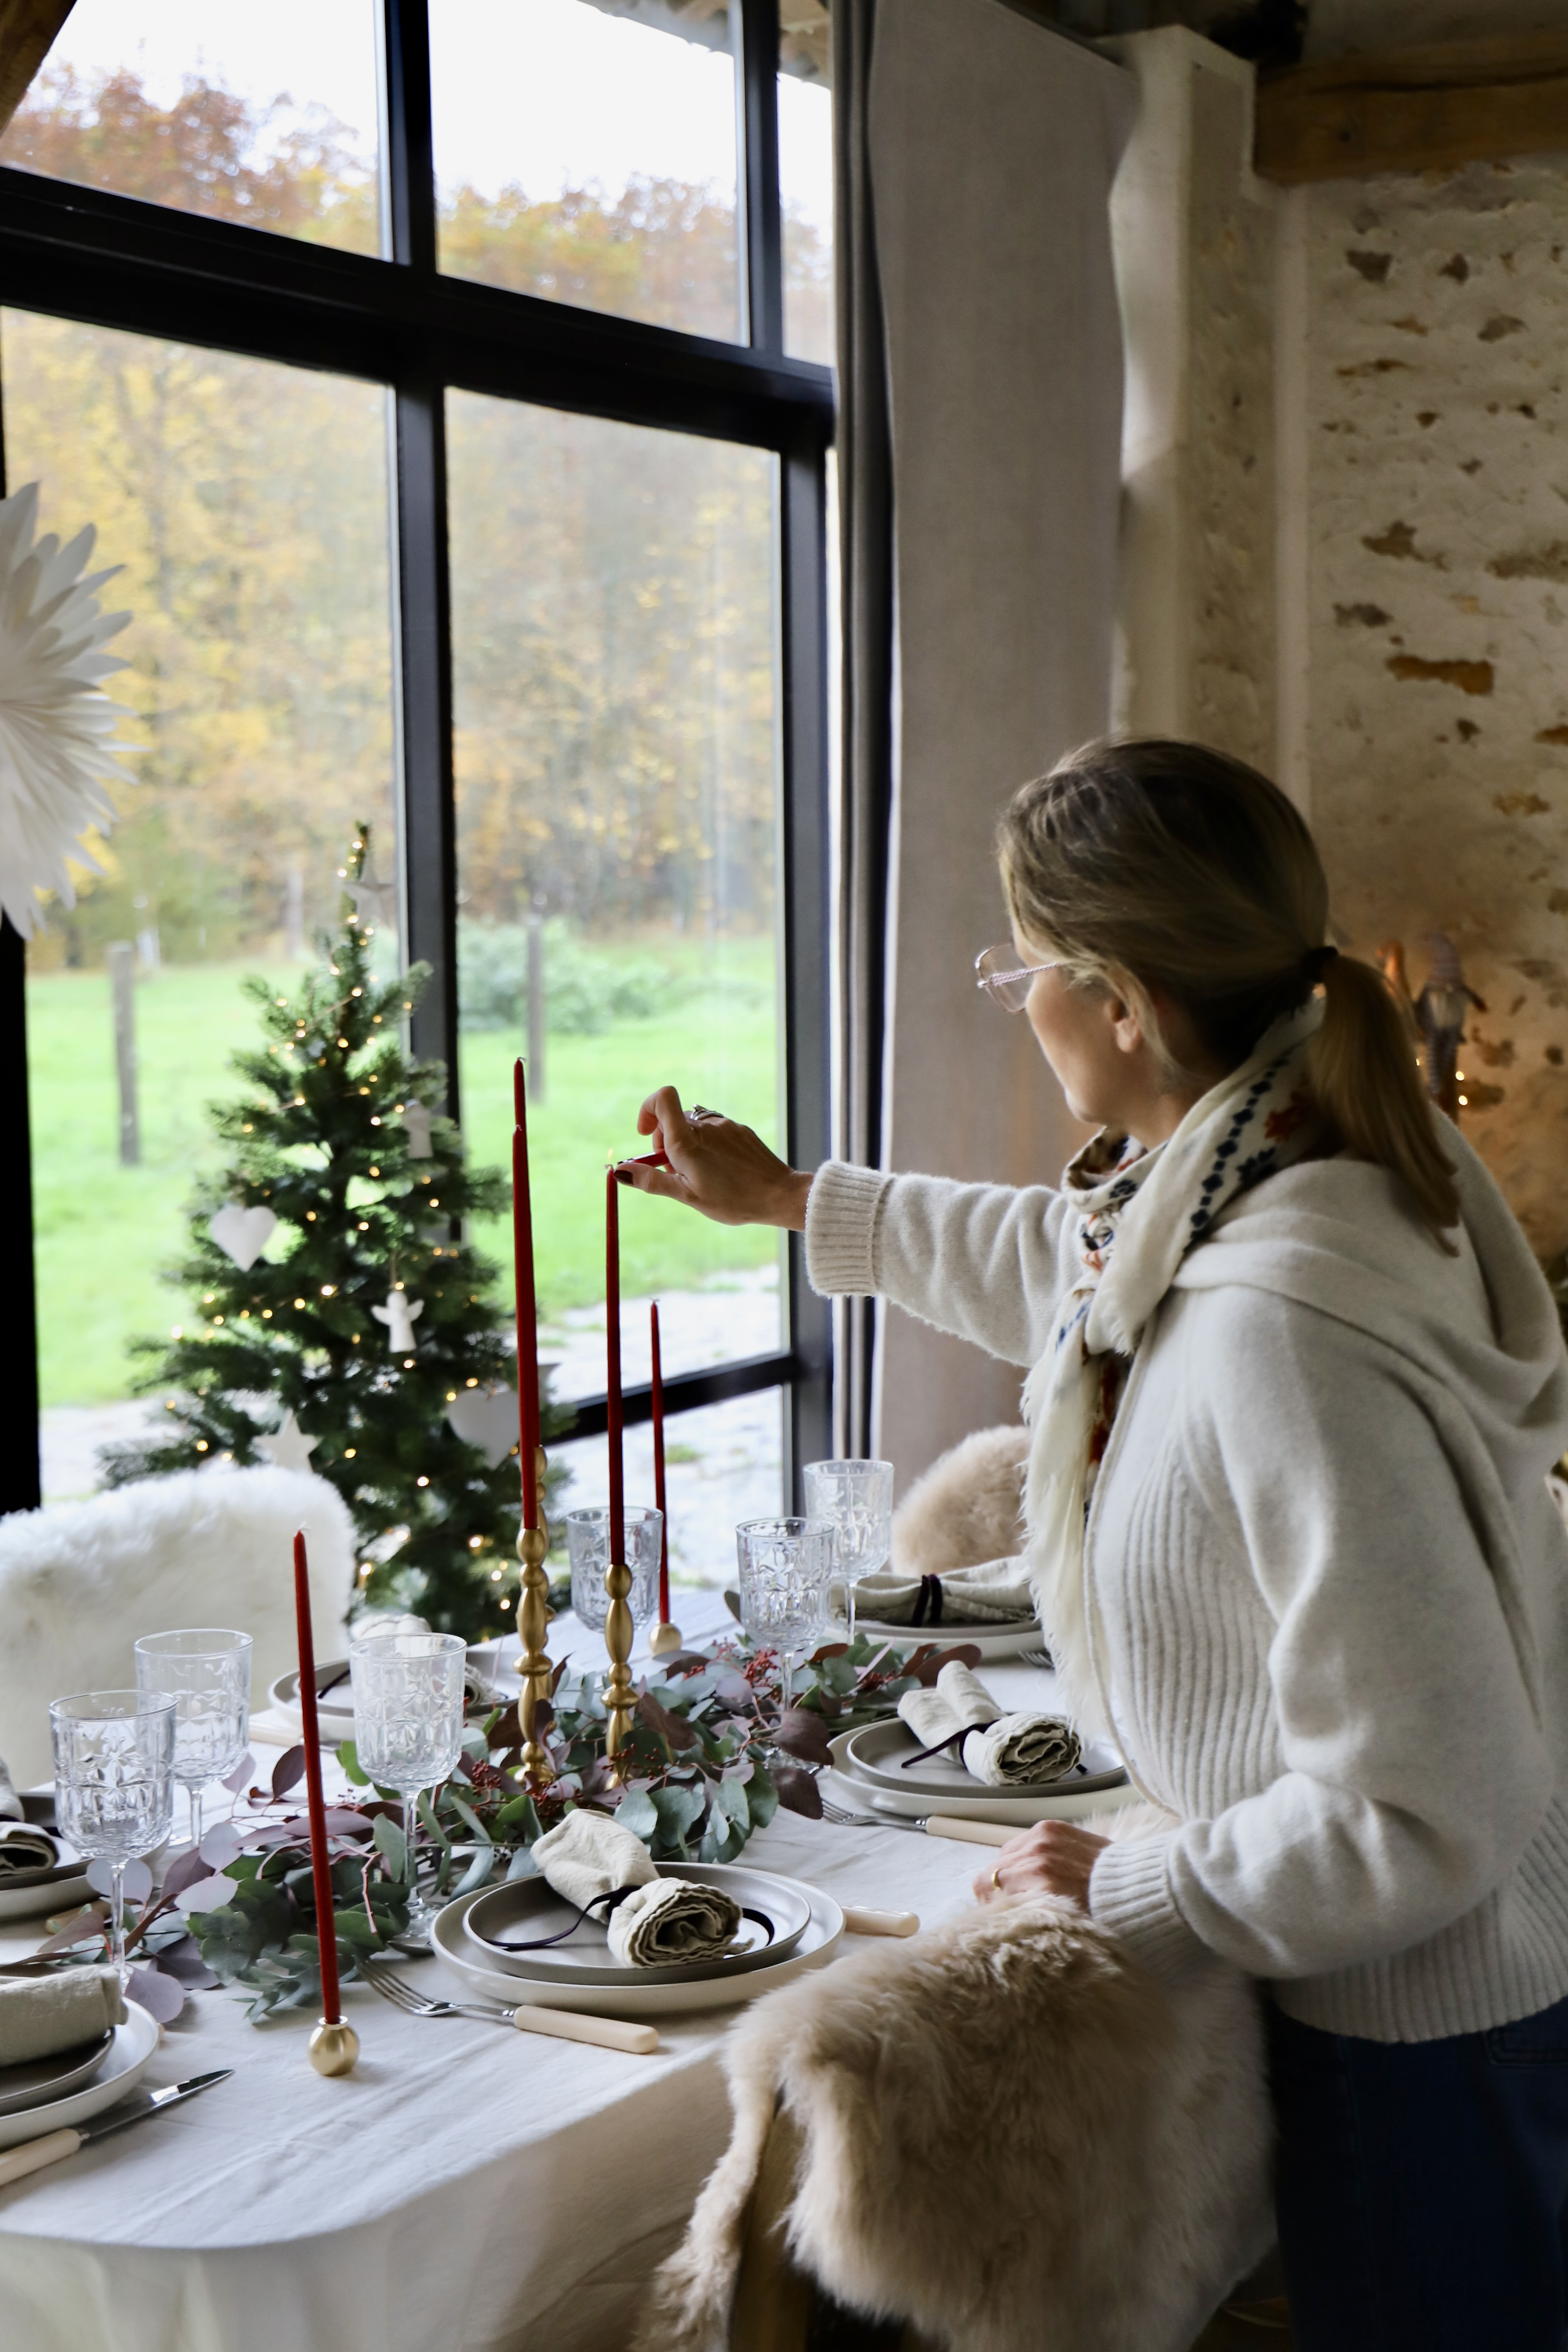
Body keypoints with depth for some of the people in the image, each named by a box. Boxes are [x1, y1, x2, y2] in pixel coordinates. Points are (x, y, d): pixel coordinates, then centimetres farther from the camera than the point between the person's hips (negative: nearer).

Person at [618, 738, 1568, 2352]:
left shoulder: (1279, 1339, -35)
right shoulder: (1212, 1197, -4)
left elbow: (1429, 1814, -33)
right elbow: (1069, 1267, 22)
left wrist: (1135, 1897, -18)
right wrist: (789, 1198, 32)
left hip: (1423, 2032, -9)